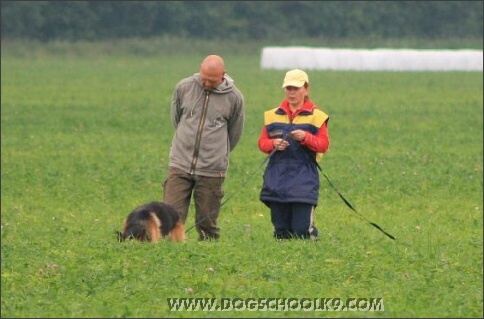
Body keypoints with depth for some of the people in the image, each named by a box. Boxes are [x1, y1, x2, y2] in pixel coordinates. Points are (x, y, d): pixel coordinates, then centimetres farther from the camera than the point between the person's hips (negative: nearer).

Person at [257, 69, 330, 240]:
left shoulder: (316, 116, 4)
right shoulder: (273, 115, 13)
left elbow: (323, 144, -3)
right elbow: (262, 142, 11)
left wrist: (306, 137, -20)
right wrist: (274, 144, -11)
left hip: (304, 179, -3)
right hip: (277, 179, 3)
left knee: (302, 230, -11)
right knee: (281, 231, 4)